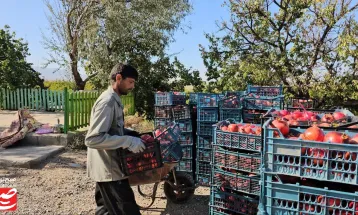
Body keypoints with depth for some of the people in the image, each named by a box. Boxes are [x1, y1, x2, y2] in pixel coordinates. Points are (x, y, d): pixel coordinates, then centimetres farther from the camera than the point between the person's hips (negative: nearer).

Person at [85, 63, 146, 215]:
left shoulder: (114, 100, 12)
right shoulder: (108, 102, -20)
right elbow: (93, 139, -27)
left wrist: (132, 134, 10)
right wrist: (129, 141, -27)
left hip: (108, 169, 10)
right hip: (109, 171, -10)